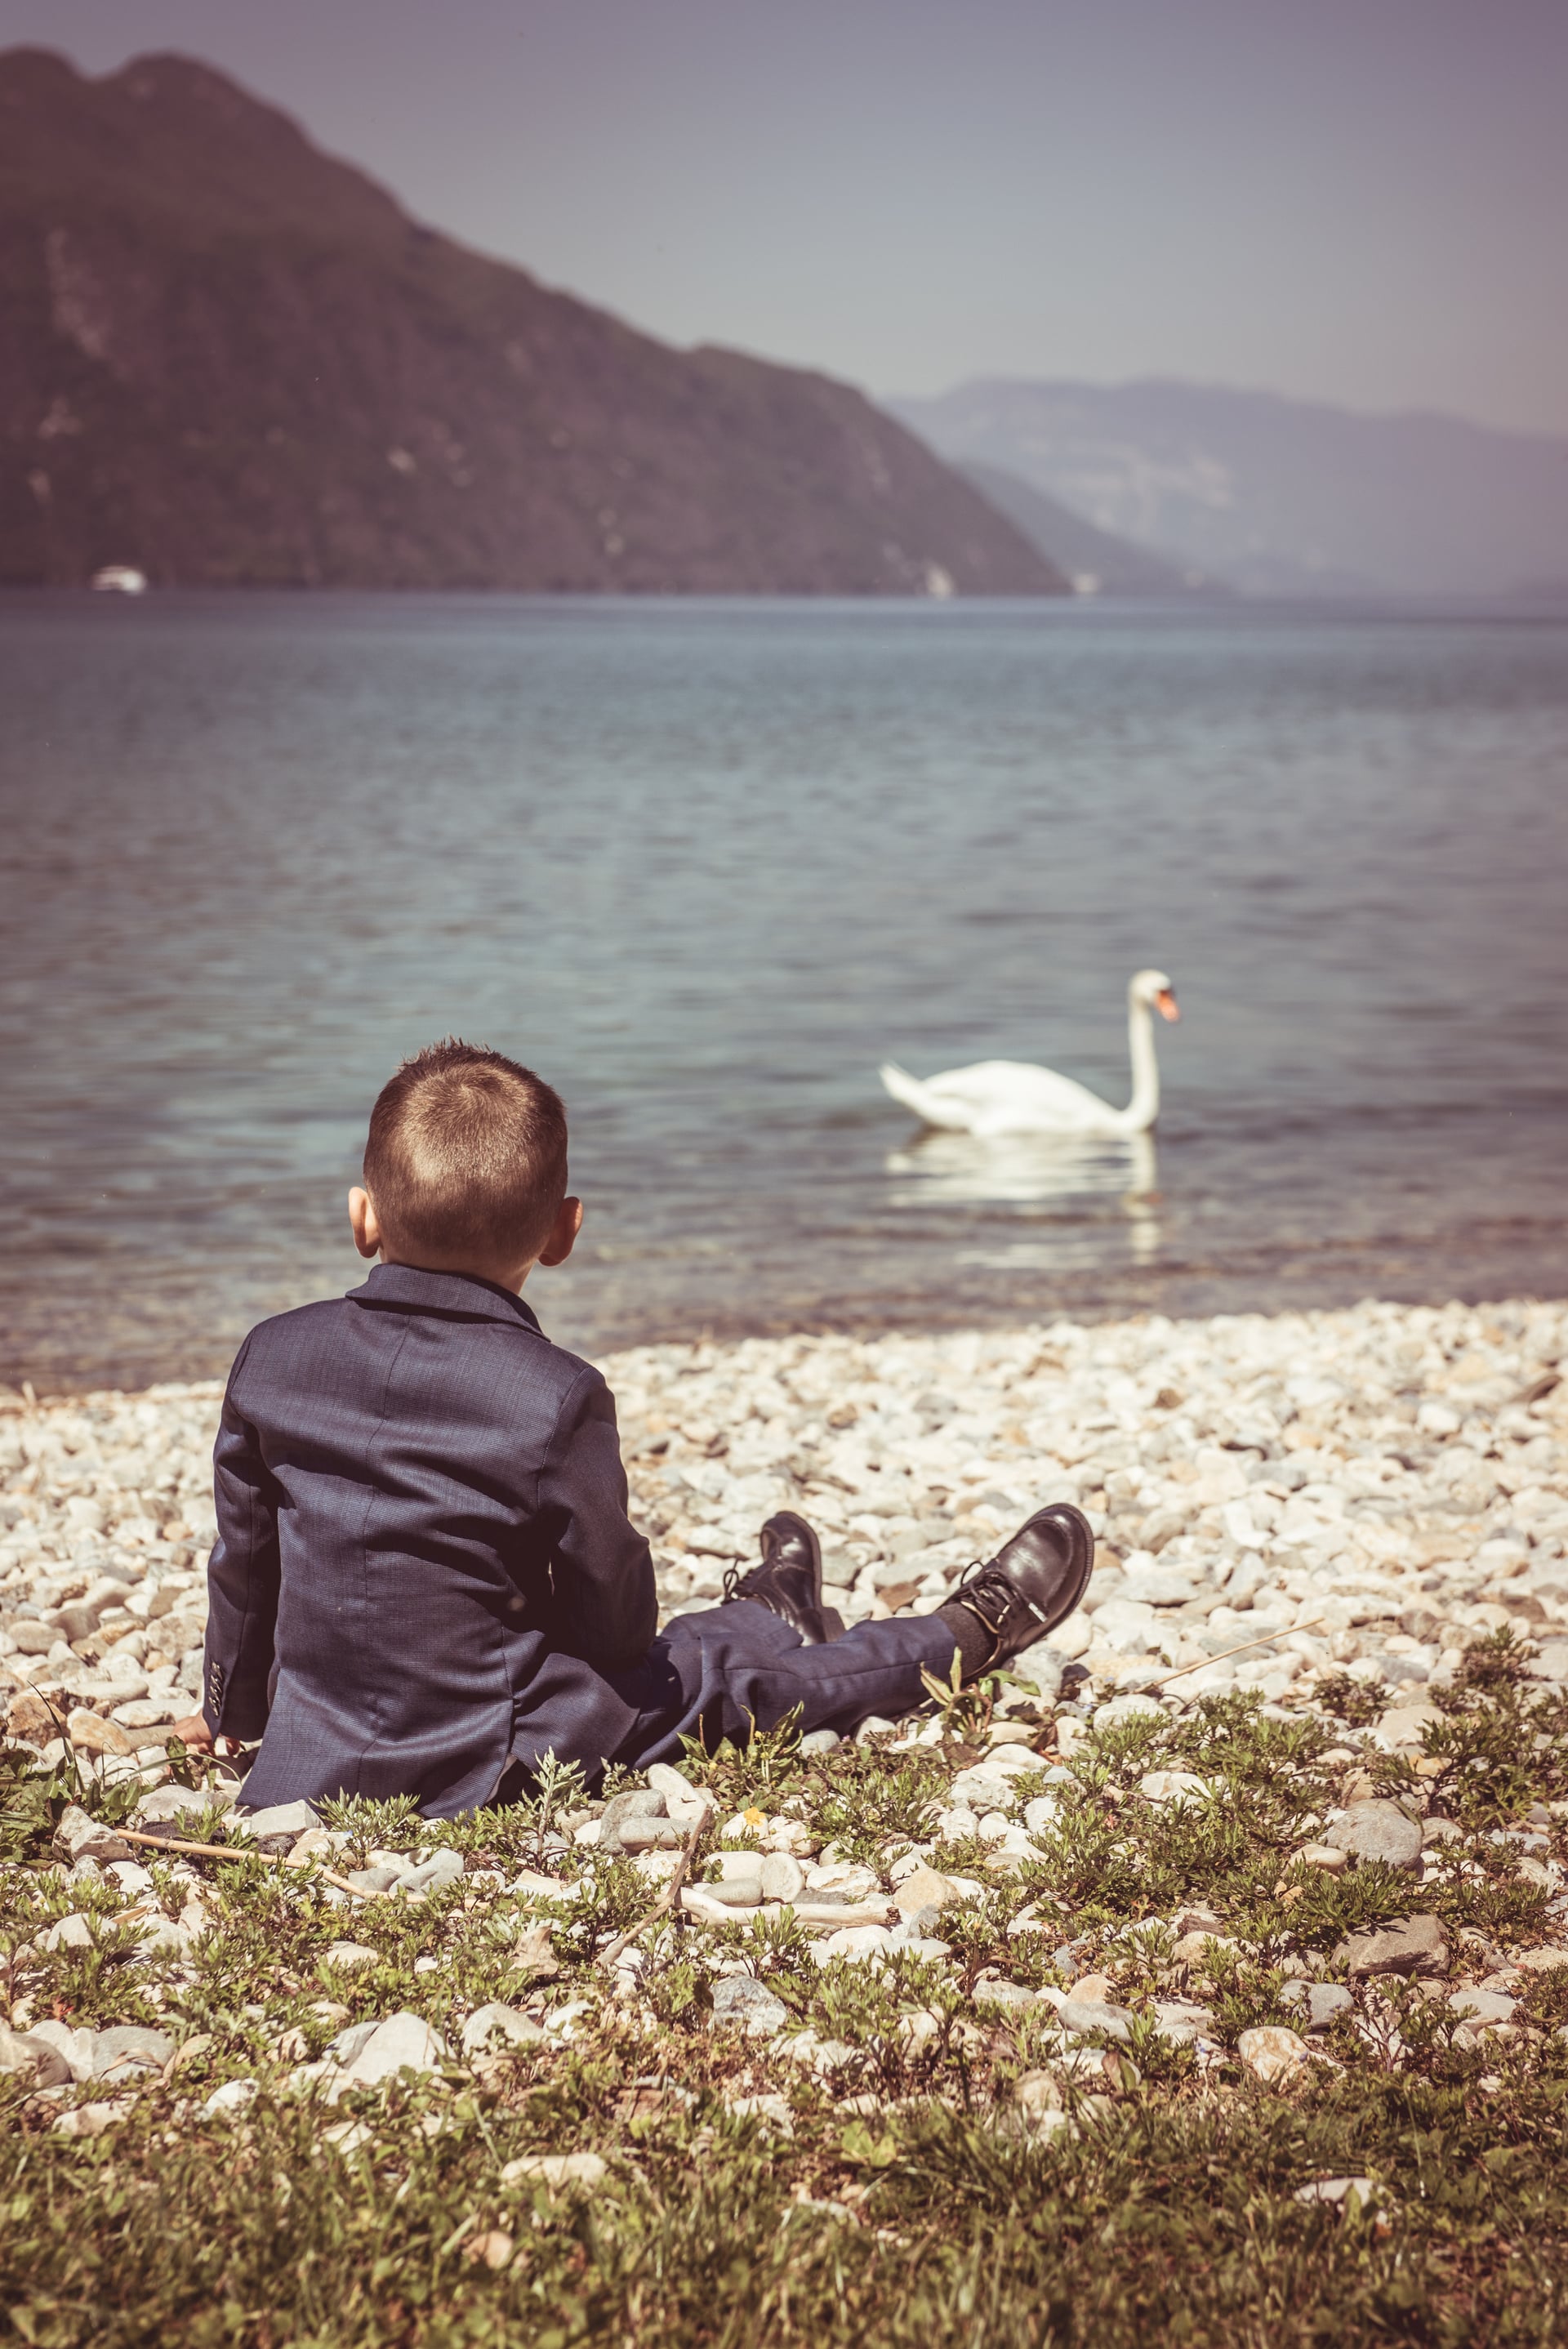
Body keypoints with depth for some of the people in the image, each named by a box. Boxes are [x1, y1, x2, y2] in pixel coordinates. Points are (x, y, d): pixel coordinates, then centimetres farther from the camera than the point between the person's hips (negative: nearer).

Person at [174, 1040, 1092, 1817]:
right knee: (709, 1671, 16)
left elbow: (244, 1561, 6)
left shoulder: (275, 1357, -8)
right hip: (479, 1766, -5)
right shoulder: (556, 1398, -22)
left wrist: (232, 1712, 23)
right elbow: (614, 1623, -12)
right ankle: (967, 1634, 37)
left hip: (311, 1764, 5)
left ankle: (766, 1617, 55)